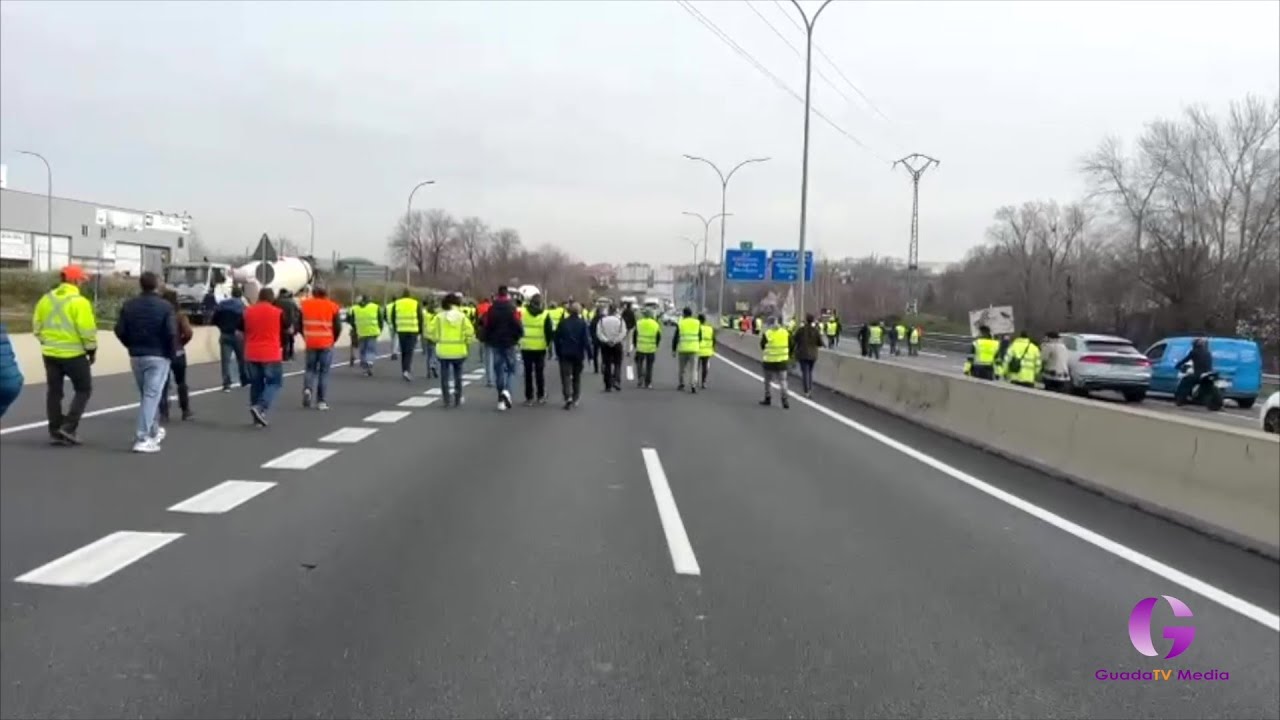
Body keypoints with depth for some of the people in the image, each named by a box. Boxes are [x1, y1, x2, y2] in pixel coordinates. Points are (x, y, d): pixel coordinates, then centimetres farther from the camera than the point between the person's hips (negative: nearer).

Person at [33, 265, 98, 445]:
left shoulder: (46, 299, 6)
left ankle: (56, 432, 15)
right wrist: (92, 350, -4)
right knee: (84, 389, 7)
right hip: (73, 354, -6)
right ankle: (69, 427, -2)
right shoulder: (79, 301, -14)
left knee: (54, 392, 12)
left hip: (50, 353, 6)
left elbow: (37, 326, 10)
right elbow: (87, 329, -17)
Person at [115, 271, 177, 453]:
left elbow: (120, 330, 0)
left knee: (147, 395, 20)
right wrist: (172, 354, -3)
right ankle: (142, 439, -12)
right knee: (151, 395, -6)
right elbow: (171, 333, -17)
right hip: (158, 356, -5)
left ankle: (154, 430, 32)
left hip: (136, 356, 5)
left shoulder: (129, 305, 5)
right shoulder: (165, 306, -10)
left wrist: (132, 346, 14)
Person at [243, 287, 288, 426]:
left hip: (252, 354, 4)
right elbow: (288, 330, 9)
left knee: (256, 384, 12)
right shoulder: (278, 312, -5)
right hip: (271, 354, -4)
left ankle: (258, 417, 13)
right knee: (275, 383, 6)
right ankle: (260, 408, -16)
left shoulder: (247, 311, 4)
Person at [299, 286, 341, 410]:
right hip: (326, 344, -1)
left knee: (310, 369, 17)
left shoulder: (305, 305, 5)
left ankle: (307, 388, -10)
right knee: (324, 372, 4)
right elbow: (338, 327, -1)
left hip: (311, 343, 1)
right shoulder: (333, 307, 2)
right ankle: (321, 401, 3)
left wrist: (306, 337, 16)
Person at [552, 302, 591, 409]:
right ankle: (576, 398, 22)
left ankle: (568, 397, -20)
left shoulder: (562, 323, -1)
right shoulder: (582, 323, -5)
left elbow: (557, 339, 2)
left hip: (565, 353, -1)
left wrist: (558, 353, 10)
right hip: (578, 353, 1)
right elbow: (587, 340, -9)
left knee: (566, 376, -2)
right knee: (577, 376, 16)